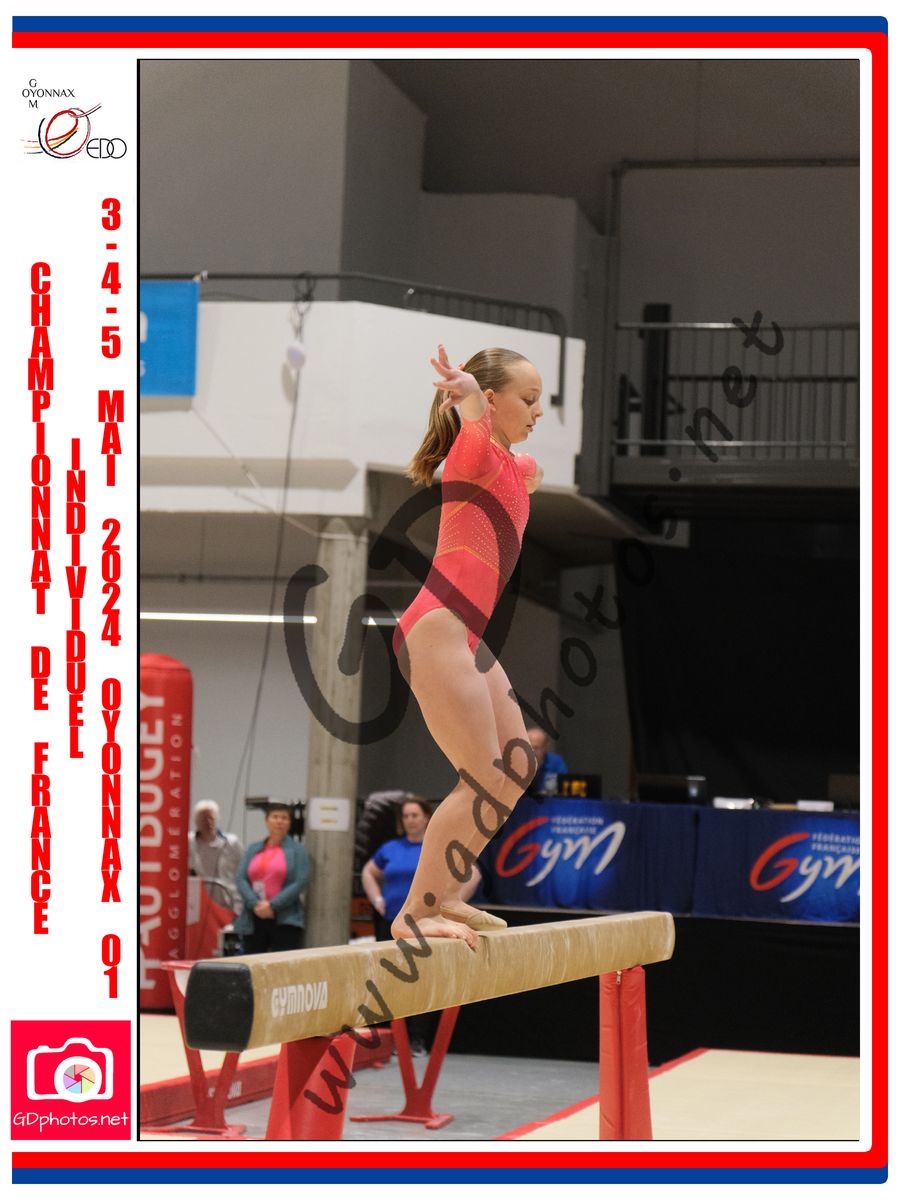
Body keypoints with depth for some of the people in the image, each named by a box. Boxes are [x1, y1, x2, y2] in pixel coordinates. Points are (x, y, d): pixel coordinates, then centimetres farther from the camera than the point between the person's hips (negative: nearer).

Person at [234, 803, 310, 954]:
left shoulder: (298, 849, 4)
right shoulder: (253, 849, 15)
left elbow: (300, 883, -7)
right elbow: (241, 879, 4)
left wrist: (272, 905, -13)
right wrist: (255, 904, -12)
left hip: (285, 922, -3)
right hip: (254, 920, 3)